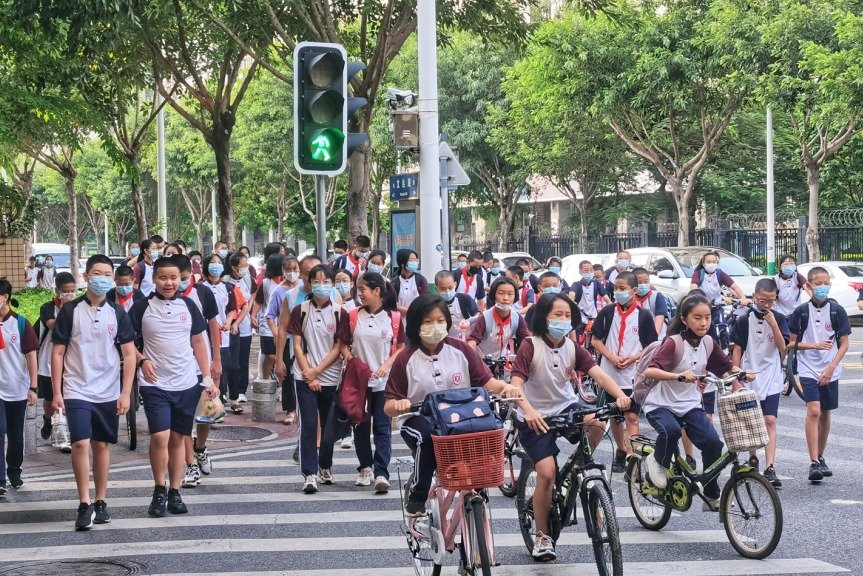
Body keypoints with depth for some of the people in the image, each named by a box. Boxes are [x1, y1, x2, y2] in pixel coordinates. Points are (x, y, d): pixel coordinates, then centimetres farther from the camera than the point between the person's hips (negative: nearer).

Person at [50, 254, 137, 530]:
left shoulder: (117, 313, 2)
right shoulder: (70, 310, -3)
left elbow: (129, 354, 3)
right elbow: (58, 353, 0)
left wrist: (126, 393, -4)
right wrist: (56, 392, -4)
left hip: (108, 392, 2)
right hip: (76, 390, -2)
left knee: (102, 445, 9)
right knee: (80, 444, -13)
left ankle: (101, 502, 19)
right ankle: (84, 504, -5)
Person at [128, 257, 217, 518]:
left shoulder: (188, 306, 6)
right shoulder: (142, 308, -2)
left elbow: (198, 342, 12)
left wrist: (208, 378, 7)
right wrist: (142, 360, -14)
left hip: (187, 384, 3)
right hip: (155, 384, -3)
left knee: (178, 438, 8)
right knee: (160, 437, -15)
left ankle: (174, 492, 16)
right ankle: (159, 490, 2)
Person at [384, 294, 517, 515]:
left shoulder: (460, 350, 2)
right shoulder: (406, 359, -2)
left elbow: (486, 381, 1)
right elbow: (389, 406, -3)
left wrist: (505, 387, -22)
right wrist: (398, 405, -27)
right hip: (419, 420, -2)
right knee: (429, 439, -36)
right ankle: (415, 496, -13)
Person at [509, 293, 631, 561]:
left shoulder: (573, 348, -4)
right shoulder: (530, 346, -15)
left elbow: (598, 374, -15)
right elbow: (516, 383, -25)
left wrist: (621, 395, -34)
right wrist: (528, 410, -44)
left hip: (566, 408, 4)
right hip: (536, 418, -4)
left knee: (597, 422, -28)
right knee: (547, 473, -17)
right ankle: (542, 537, 2)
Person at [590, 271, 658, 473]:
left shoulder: (644, 316, -2)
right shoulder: (607, 312, 3)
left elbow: (651, 347, 1)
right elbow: (596, 340, 5)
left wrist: (632, 358, -15)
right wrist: (611, 357, -11)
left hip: (633, 374, -3)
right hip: (609, 373, 3)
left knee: (632, 417, -8)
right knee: (614, 416, 14)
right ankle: (621, 451, 31)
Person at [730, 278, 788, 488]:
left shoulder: (779, 319, 1)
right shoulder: (744, 320, -3)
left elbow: (783, 348, -8)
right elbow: (737, 351, -1)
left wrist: (773, 324, -19)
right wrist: (735, 381, -4)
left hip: (771, 378, 0)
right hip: (748, 378, 0)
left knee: (769, 421, -10)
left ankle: (769, 468, -15)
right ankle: (752, 459, 30)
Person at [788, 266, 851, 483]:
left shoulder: (837, 311, -1)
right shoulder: (801, 311, -2)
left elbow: (844, 343, 1)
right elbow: (792, 342, 4)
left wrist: (831, 368, -10)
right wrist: (814, 345, -13)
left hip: (830, 370, 2)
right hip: (808, 369, -2)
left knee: (825, 413, 11)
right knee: (813, 411, -16)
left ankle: (820, 458, 27)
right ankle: (814, 463, -19)